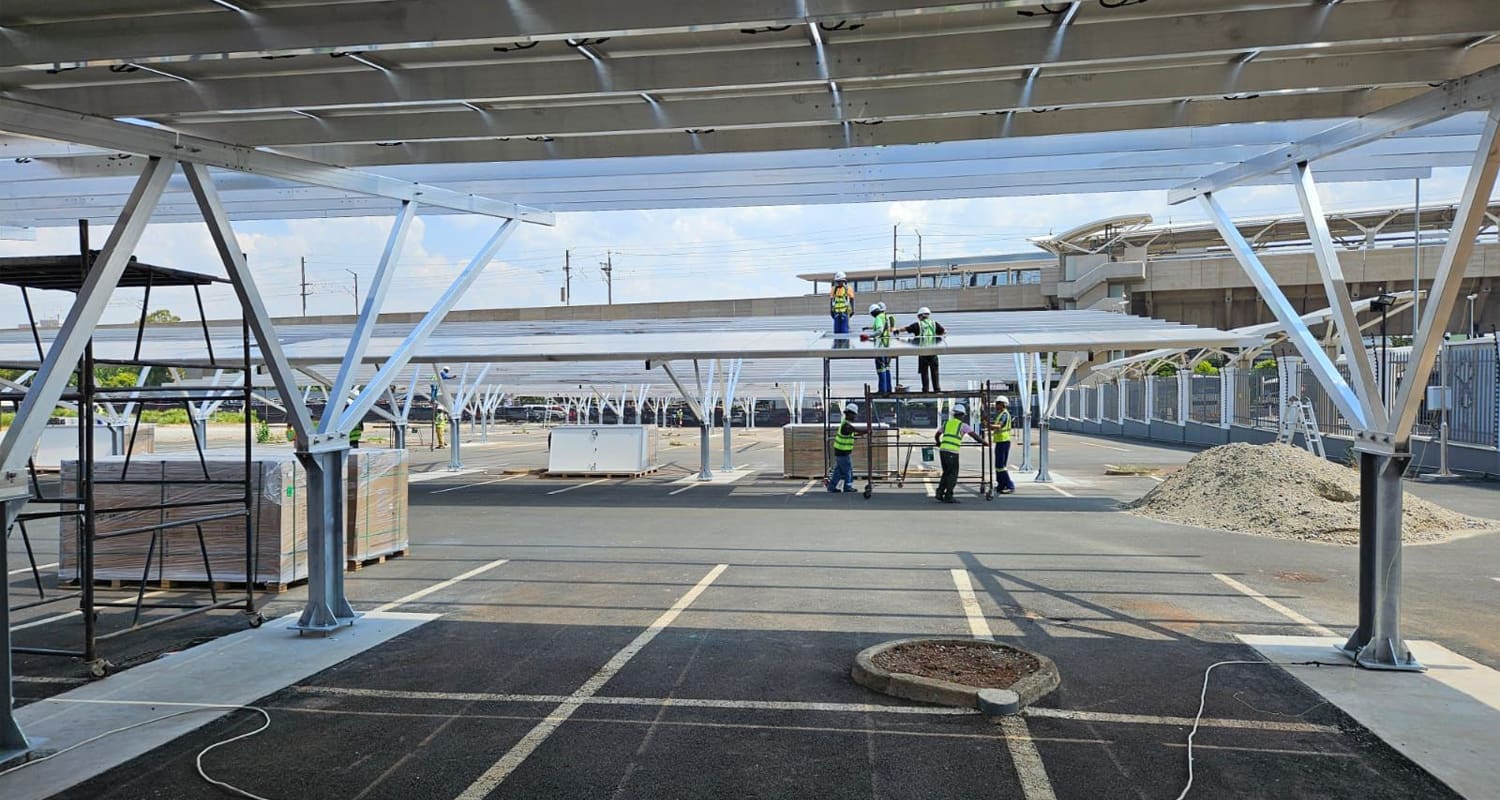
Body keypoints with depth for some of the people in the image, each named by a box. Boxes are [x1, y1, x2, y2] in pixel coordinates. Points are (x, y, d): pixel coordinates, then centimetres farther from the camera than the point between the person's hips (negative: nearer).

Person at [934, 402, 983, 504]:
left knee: (946, 473, 17)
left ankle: (940, 494, 12)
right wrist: (984, 442, 15)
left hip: (942, 450, 6)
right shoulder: (963, 425, 3)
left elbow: (936, 436, 30)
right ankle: (948, 496, -1)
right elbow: (974, 435, 0)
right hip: (952, 452, -6)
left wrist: (939, 443, 50)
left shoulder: (947, 423, 19)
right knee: (953, 474, 2)